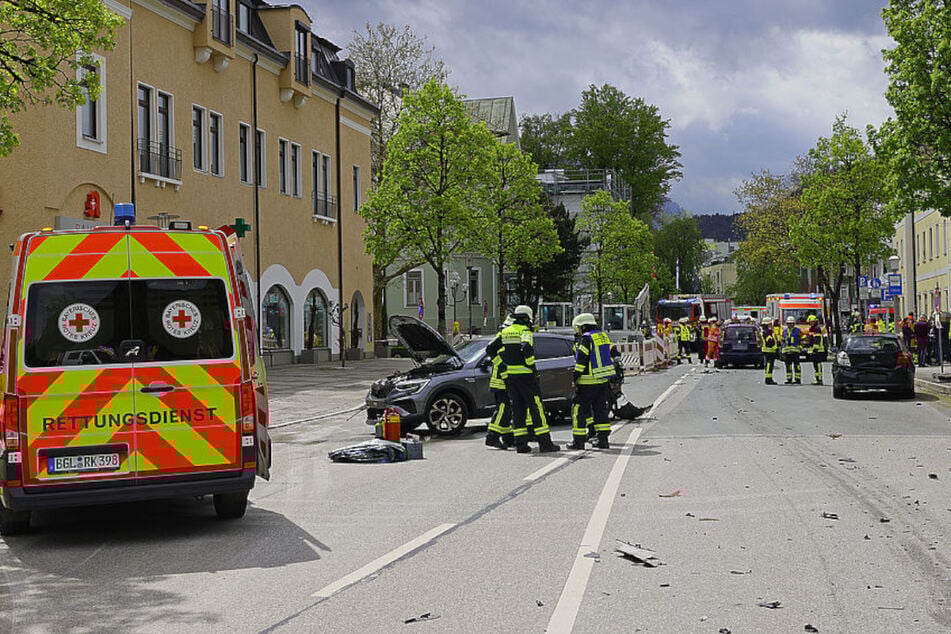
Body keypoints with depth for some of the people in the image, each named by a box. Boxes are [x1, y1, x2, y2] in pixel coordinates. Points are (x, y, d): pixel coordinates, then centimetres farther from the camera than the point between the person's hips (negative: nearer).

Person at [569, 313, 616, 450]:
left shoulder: (585, 339, -12)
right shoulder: (604, 336, 12)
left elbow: (581, 361, -16)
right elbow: (612, 355, 16)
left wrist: (575, 379, -12)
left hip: (588, 382, -8)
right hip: (603, 380, 8)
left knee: (579, 409, 0)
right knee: (601, 409, 13)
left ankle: (578, 440, 0)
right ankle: (603, 439, 12)